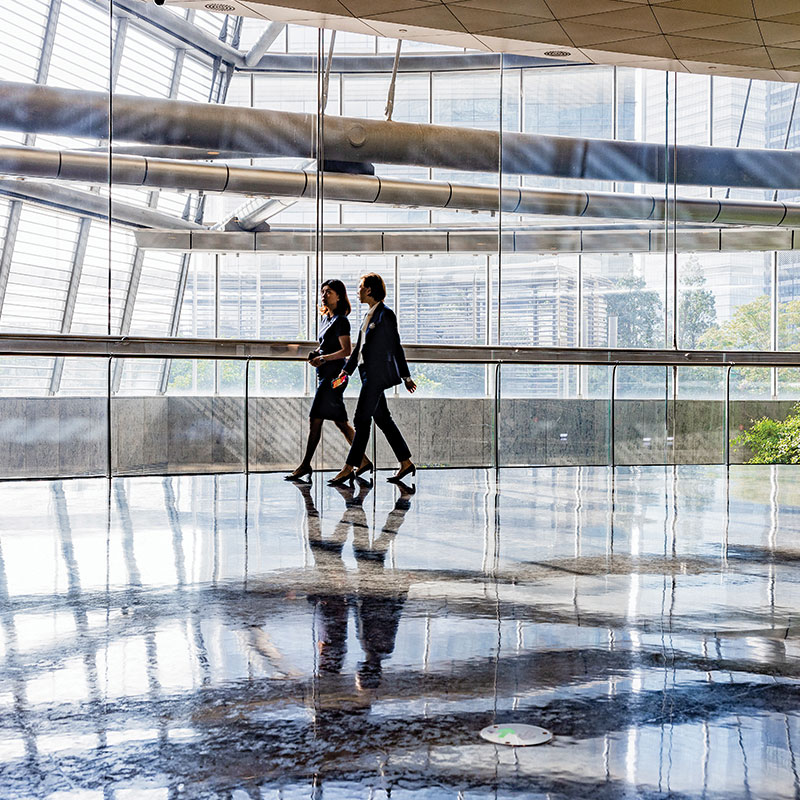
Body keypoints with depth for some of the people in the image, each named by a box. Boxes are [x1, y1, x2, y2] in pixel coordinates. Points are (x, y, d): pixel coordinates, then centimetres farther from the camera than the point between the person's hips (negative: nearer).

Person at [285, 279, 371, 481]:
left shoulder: (341, 320, -10)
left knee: (315, 419, -7)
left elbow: (346, 351, -16)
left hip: (333, 374, -10)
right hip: (325, 374, 10)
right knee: (339, 420, 10)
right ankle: (363, 461, 15)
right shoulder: (326, 318, 17)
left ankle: (305, 465, -2)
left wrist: (324, 358, -20)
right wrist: (316, 354, 10)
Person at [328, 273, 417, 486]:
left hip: (377, 373, -9)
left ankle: (350, 467, -3)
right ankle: (406, 462, 17)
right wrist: (346, 371, 17)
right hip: (368, 373, 9)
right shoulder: (369, 315, 17)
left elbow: (396, 347, -10)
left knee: (362, 419, -7)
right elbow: (358, 348, 21)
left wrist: (406, 376, -8)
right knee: (382, 419, 11)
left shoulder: (385, 314, -10)